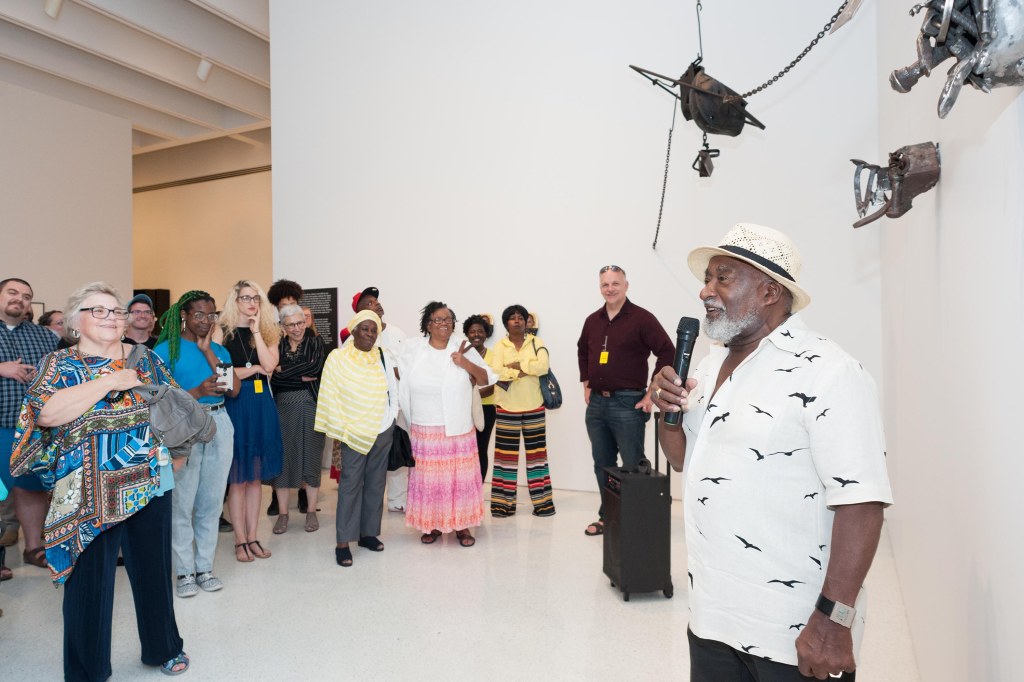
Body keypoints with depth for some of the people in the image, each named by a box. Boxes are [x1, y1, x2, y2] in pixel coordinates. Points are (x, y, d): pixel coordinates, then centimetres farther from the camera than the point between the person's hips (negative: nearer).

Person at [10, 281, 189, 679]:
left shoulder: (147, 360, 7)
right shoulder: (60, 364, -1)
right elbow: (46, 412, -19)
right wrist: (109, 382, -19)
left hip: (151, 486, 3)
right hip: (90, 495, -2)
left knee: (154, 570, 15)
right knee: (90, 581, 9)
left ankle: (163, 647, 35)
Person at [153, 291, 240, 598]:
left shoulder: (219, 350, 11)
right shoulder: (166, 350, -1)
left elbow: (235, 389, -2)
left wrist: (207, 351, -5)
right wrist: (197, 392, -23)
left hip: (219, 425, 4)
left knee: (212, 501, 8)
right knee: (182, 502, 0)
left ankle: (205, 567, 20)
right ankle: (184, 571, 15)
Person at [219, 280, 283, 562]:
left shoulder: (268, 331, 7)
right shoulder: (223, 332, -2)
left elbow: (269, 365, -9)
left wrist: (256, 330, -9)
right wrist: (255, 368, -6)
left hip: (261, 404, 3)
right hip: (234, 404, -3)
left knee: (255, 476, 10)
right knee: (238, 477, 3)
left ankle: (252, 537, 19)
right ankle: (240, 540, 14)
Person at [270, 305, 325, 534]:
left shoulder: (315, 342, 4)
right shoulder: (276, 346, 6)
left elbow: (316, 366, -14)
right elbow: (272, 379, -6)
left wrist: (283, 369, -9)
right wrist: (303, 378, -13)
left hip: (311, 406, -1)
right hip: (283, 408, 1)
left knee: (311, 457, 4)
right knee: (282, 457, 3)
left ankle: (311, 511, 17)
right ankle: (283, 513, 16)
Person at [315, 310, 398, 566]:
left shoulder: (383, 358, 6)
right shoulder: (337, 358, -4)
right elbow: (331, 397, -3)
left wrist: (392, 421, 8)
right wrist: (338, 430, -5)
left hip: (383, 431, 4)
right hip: (354, 433, -4)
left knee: (376, 483, 9)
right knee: (350, 484, -3)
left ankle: (368, 533, 21)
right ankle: (343, 542, 3)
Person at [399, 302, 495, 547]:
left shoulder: (463, 347, 0)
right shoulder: (412, 349, 1)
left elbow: (486, 379, 3)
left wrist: (467, 364, -16)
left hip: (459, 429, 0)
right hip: (425, 430, 0)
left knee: (460, 477, 5)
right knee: (428, 478, 8)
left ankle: (462, 526, 20)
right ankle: (431, 525, 25)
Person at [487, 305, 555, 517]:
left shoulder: (536, 343, 4)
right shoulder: (499, 346, 0)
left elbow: (543, 366, -13)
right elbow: (496, 373, -16)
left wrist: (517, 365, -15)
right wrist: (527, 371, -16)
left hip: (534, 407, 1)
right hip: (507, 408, -1)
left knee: (536, 452, 6)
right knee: (507, 453, 3)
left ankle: (542, 501, 15)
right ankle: (504, 502, 12)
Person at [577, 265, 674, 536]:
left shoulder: (642, 318, -9)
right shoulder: (592, 320, 9)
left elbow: (668, 353, -13)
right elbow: (582, 351, 26)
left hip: (628, 403, -6)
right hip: (596, 403, 6)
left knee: (633, 466, 0)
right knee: (602, 464, 14)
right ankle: (607, 516, 28)